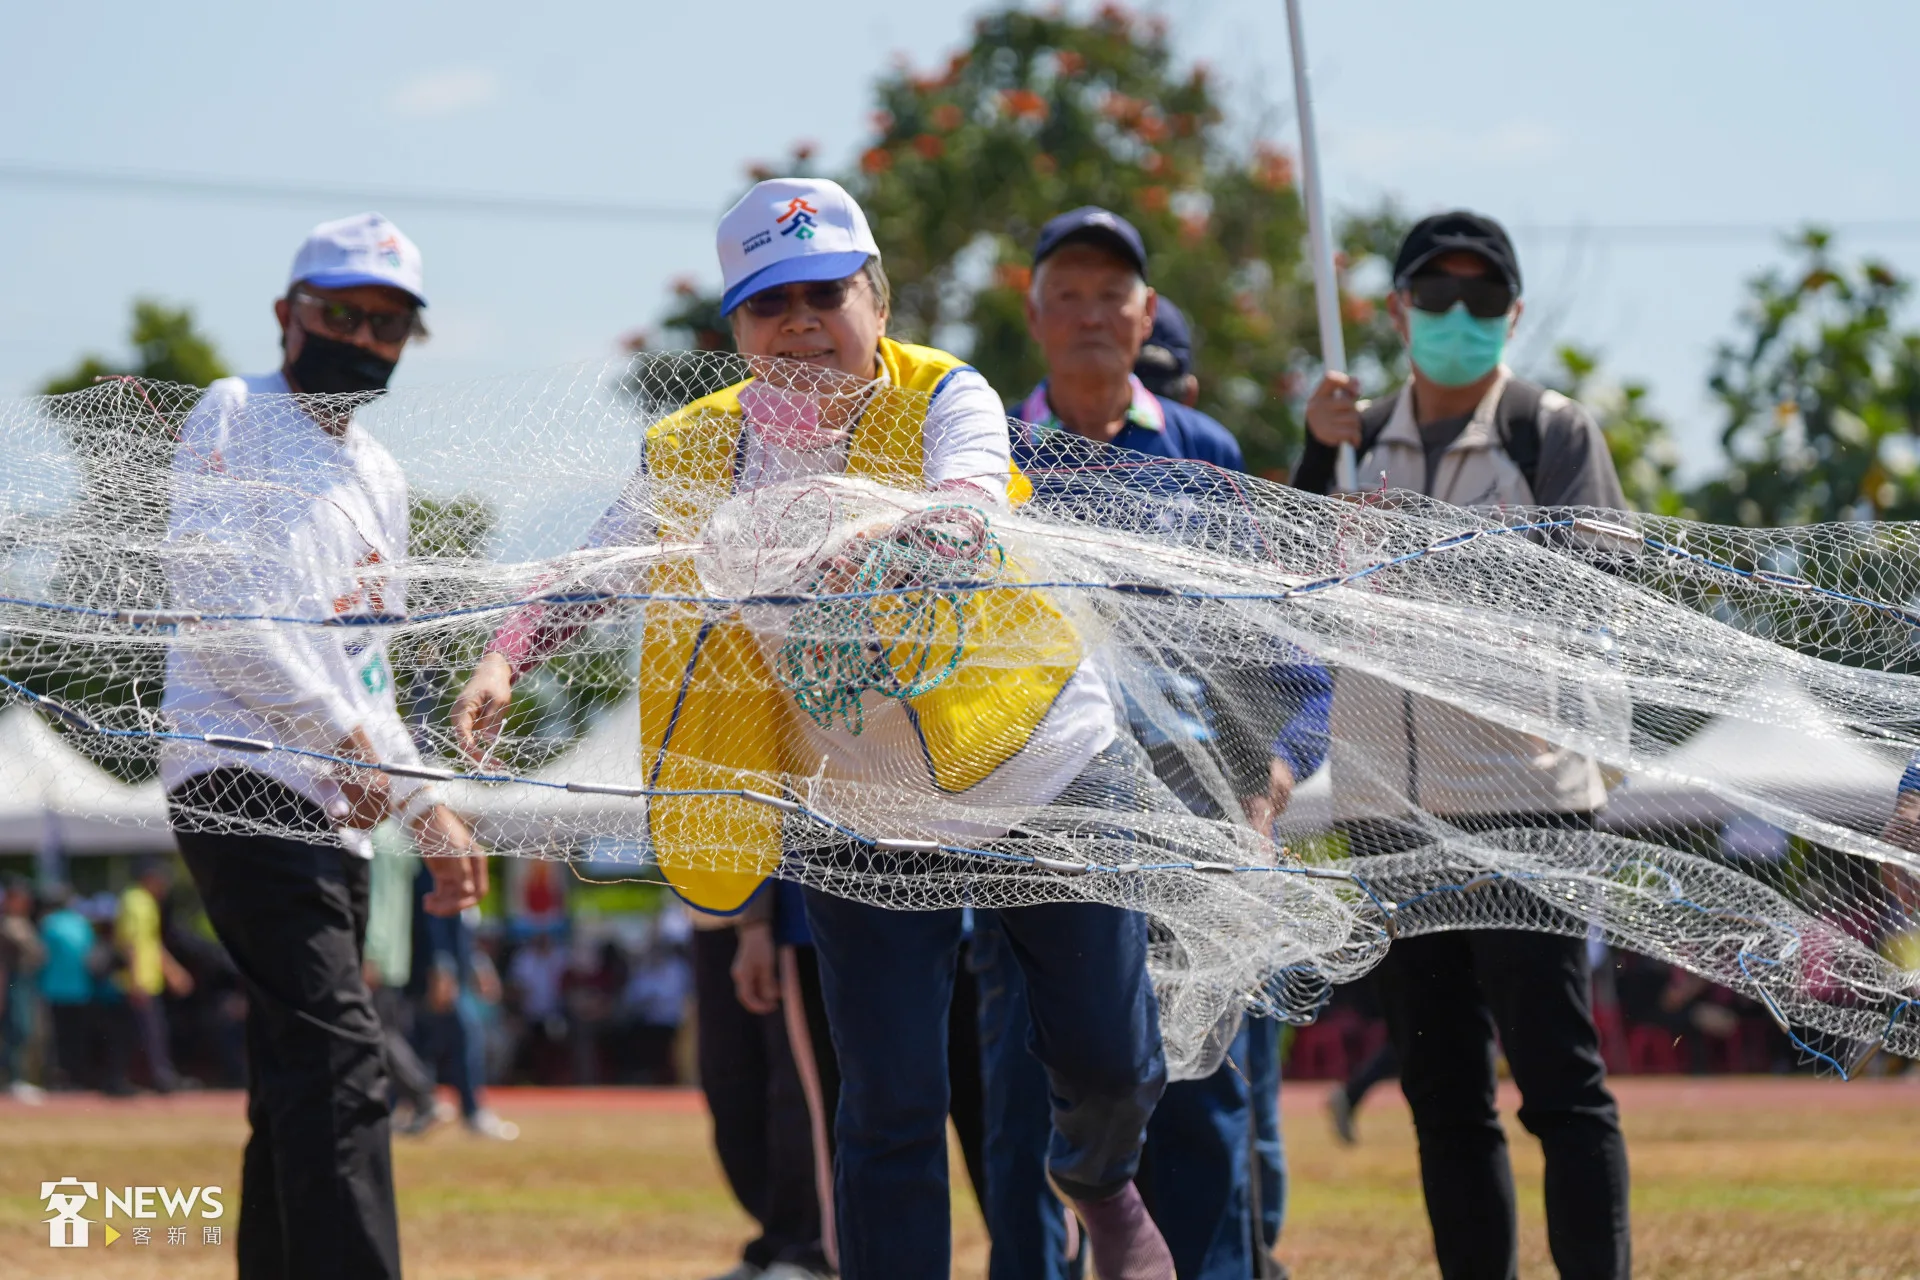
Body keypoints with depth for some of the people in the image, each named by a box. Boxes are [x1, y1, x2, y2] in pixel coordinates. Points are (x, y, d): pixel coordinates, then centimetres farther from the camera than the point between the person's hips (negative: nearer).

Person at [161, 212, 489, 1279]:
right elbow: (220, 599, -12)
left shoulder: (380, 476, 25)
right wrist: (343, 733, -13)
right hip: (244, 780, -9)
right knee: (338, 1059, -22)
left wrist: (429, 808, 21)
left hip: (336, 810, 9)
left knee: (300, 1087, 7)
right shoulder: (237, 419, 0)